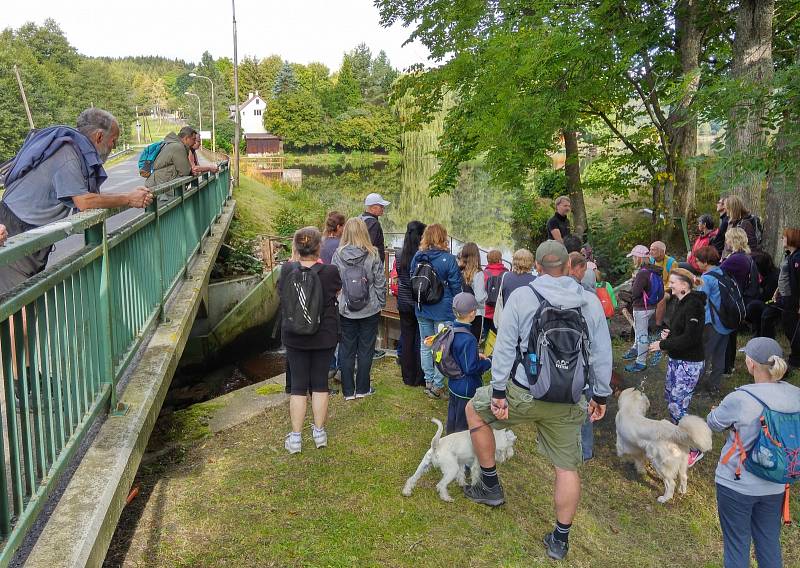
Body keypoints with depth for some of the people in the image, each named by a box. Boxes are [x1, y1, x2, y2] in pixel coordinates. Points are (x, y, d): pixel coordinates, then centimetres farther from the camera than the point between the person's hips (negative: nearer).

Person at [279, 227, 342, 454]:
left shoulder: (287, 270, -13)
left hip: (294, 338, 1)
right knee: (320, 384, 13)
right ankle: (319, 433, 25)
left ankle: (295, 438, 17)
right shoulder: (330, 272, -16)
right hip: (324, 338, -1)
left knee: (298, 386, 10)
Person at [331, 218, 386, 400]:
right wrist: (381, 303, 8)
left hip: (345, 310, 1)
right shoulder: (372, 255, -10)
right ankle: (362, 389, 19)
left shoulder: (338, 255, -8)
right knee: (365, 350, 11)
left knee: (346, 350, 11)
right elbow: (380, 282, -5)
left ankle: (348, 391, 17)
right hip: (370, 310, -1)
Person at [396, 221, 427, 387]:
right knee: (421, 341, 8)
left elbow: (399, 278, 7)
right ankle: (420, 378, 14)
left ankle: (408, 377, 20)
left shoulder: (400, 256, -3)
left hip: (404, 303, 4)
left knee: (406, 340, 12)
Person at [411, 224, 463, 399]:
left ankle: (429, 381, 23)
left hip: (422, 310, 5)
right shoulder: (448, 259, -14)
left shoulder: (417, 257, 0)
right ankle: (437, 386, 6)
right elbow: (456, 286, -10)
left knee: (425, 346, 15)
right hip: (443, 310, -4)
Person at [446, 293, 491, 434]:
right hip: (467, 389, -9)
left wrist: (476, 356, 9)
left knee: (452, 418, 23)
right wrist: (487, 363, -9)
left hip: (454, 384, 9)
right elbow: (470, 368, -24)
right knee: (463, 426, 6)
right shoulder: (469, 340, -28)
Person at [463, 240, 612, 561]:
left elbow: (505, 347, -11)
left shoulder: (521, 297, -9)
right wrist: (600, 395, 16)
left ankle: (491, 486, 28)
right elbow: (602, 354, 5)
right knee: (567, 468, 16)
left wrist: (498, 391, -5)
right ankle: (560, 540, 27)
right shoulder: (590, 302, 1)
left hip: (524, 394, -3)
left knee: (475, 409, 22)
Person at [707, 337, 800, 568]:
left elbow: (714, 423, -7)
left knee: (736, 545, 13)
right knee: (769, 542, 22)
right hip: (775, 486, 5)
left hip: (737, 484, -5)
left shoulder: (739, 399, -26)